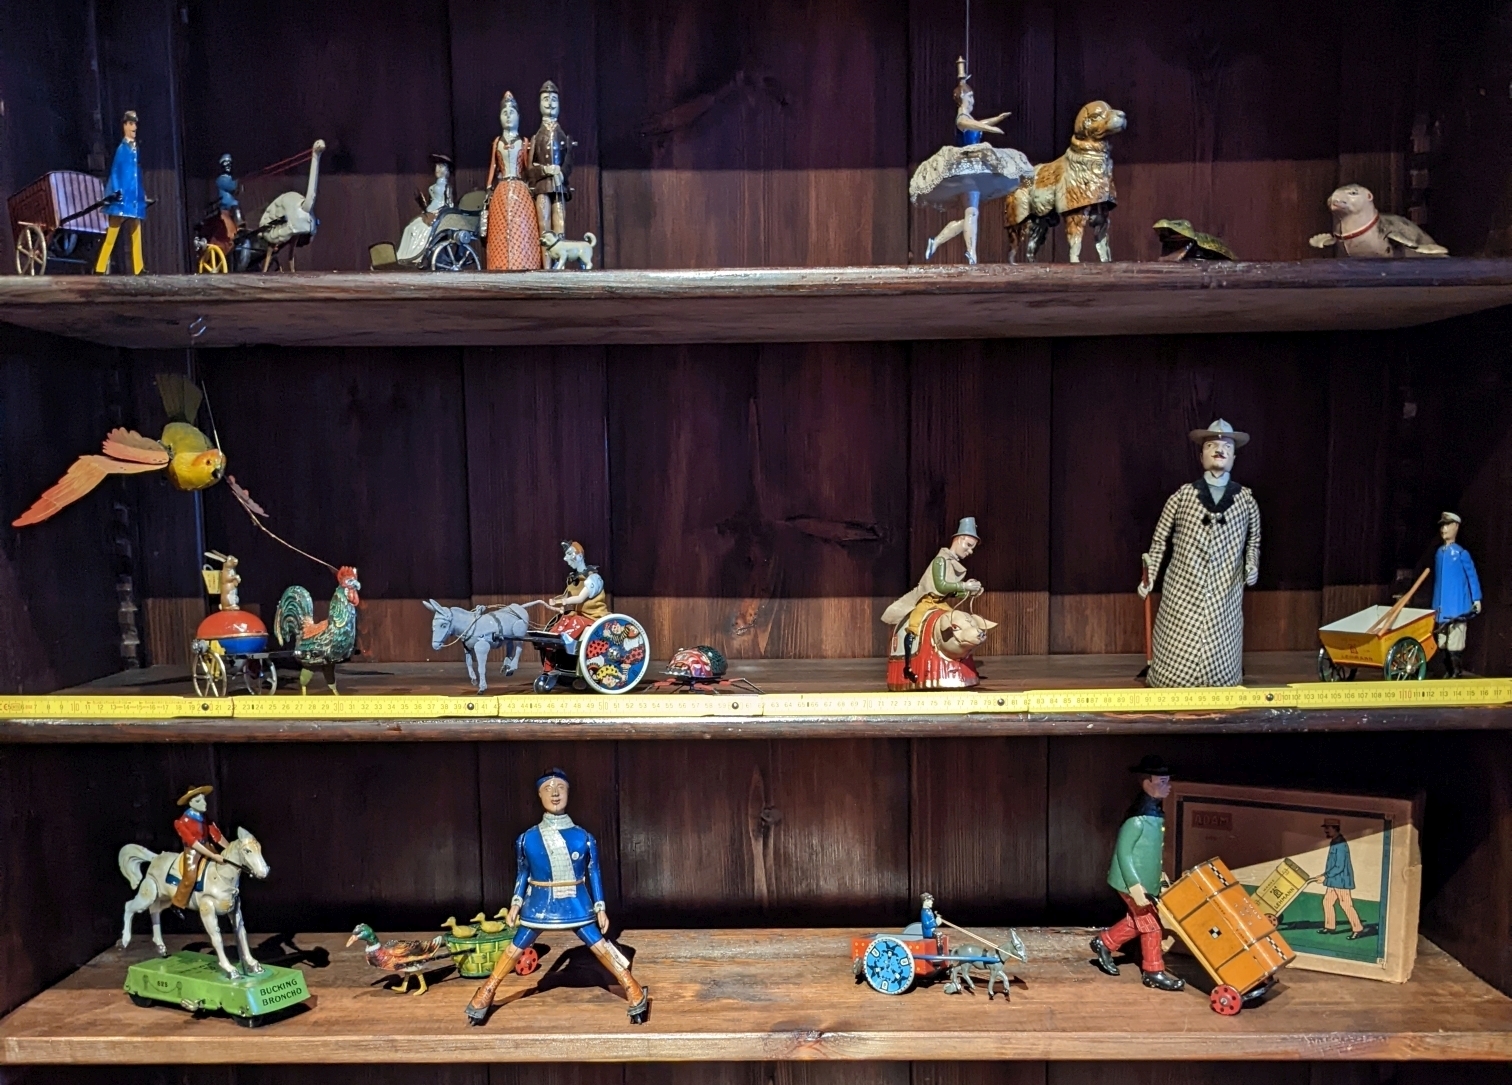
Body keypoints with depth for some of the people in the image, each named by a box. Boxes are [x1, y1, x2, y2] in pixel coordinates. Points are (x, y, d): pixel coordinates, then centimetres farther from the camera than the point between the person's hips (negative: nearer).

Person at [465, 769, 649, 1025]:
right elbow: (522, 874, 8)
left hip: (576, 905, -1)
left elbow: (594, 874, 2)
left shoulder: (583, 838, -6)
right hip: (539, 905, 1)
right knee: (515, 949, 8)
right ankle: (485, 994, 27)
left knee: (601, 948, 0)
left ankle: (635, 994, 10)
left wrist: (600, 908, 1)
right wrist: (515, 903, 2)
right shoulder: (527, 839, -4)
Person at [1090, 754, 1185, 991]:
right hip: (1133, 881, -9)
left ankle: (1104, 943, 32)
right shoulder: (1138, 816, -25)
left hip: (1146, 880, 9)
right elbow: (1123, 851, -23)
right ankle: (1154, 972, 15)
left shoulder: (1156, 810, 5)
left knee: (1138, 921, 18)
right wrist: (1135, 886, -25)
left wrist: (1159, 874, 19)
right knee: (1150, 923, 1)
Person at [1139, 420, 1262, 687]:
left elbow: (1253, 540, 18)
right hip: (1183, 592, -1)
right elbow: (1160, 539, 5)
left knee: (1221, 657, 1)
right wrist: (1150, 574, 0)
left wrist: (1252, 566, 1)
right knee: (1176, 655, 0)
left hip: (1225, 595, 1)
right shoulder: (1183, 495, 0)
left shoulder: (1245, 498, 5)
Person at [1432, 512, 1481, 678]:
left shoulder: (1461, 553, -5)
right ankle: (1449, 671, 15)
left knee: (1454, 644, -8)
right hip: (1442, 607, 6)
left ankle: (1456, 672, 0)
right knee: (1444, 644, 8)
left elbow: (1472, 576, -2)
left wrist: (1476, 599, -6)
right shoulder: (1439, 553, 11)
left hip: (1458, 605, -6)